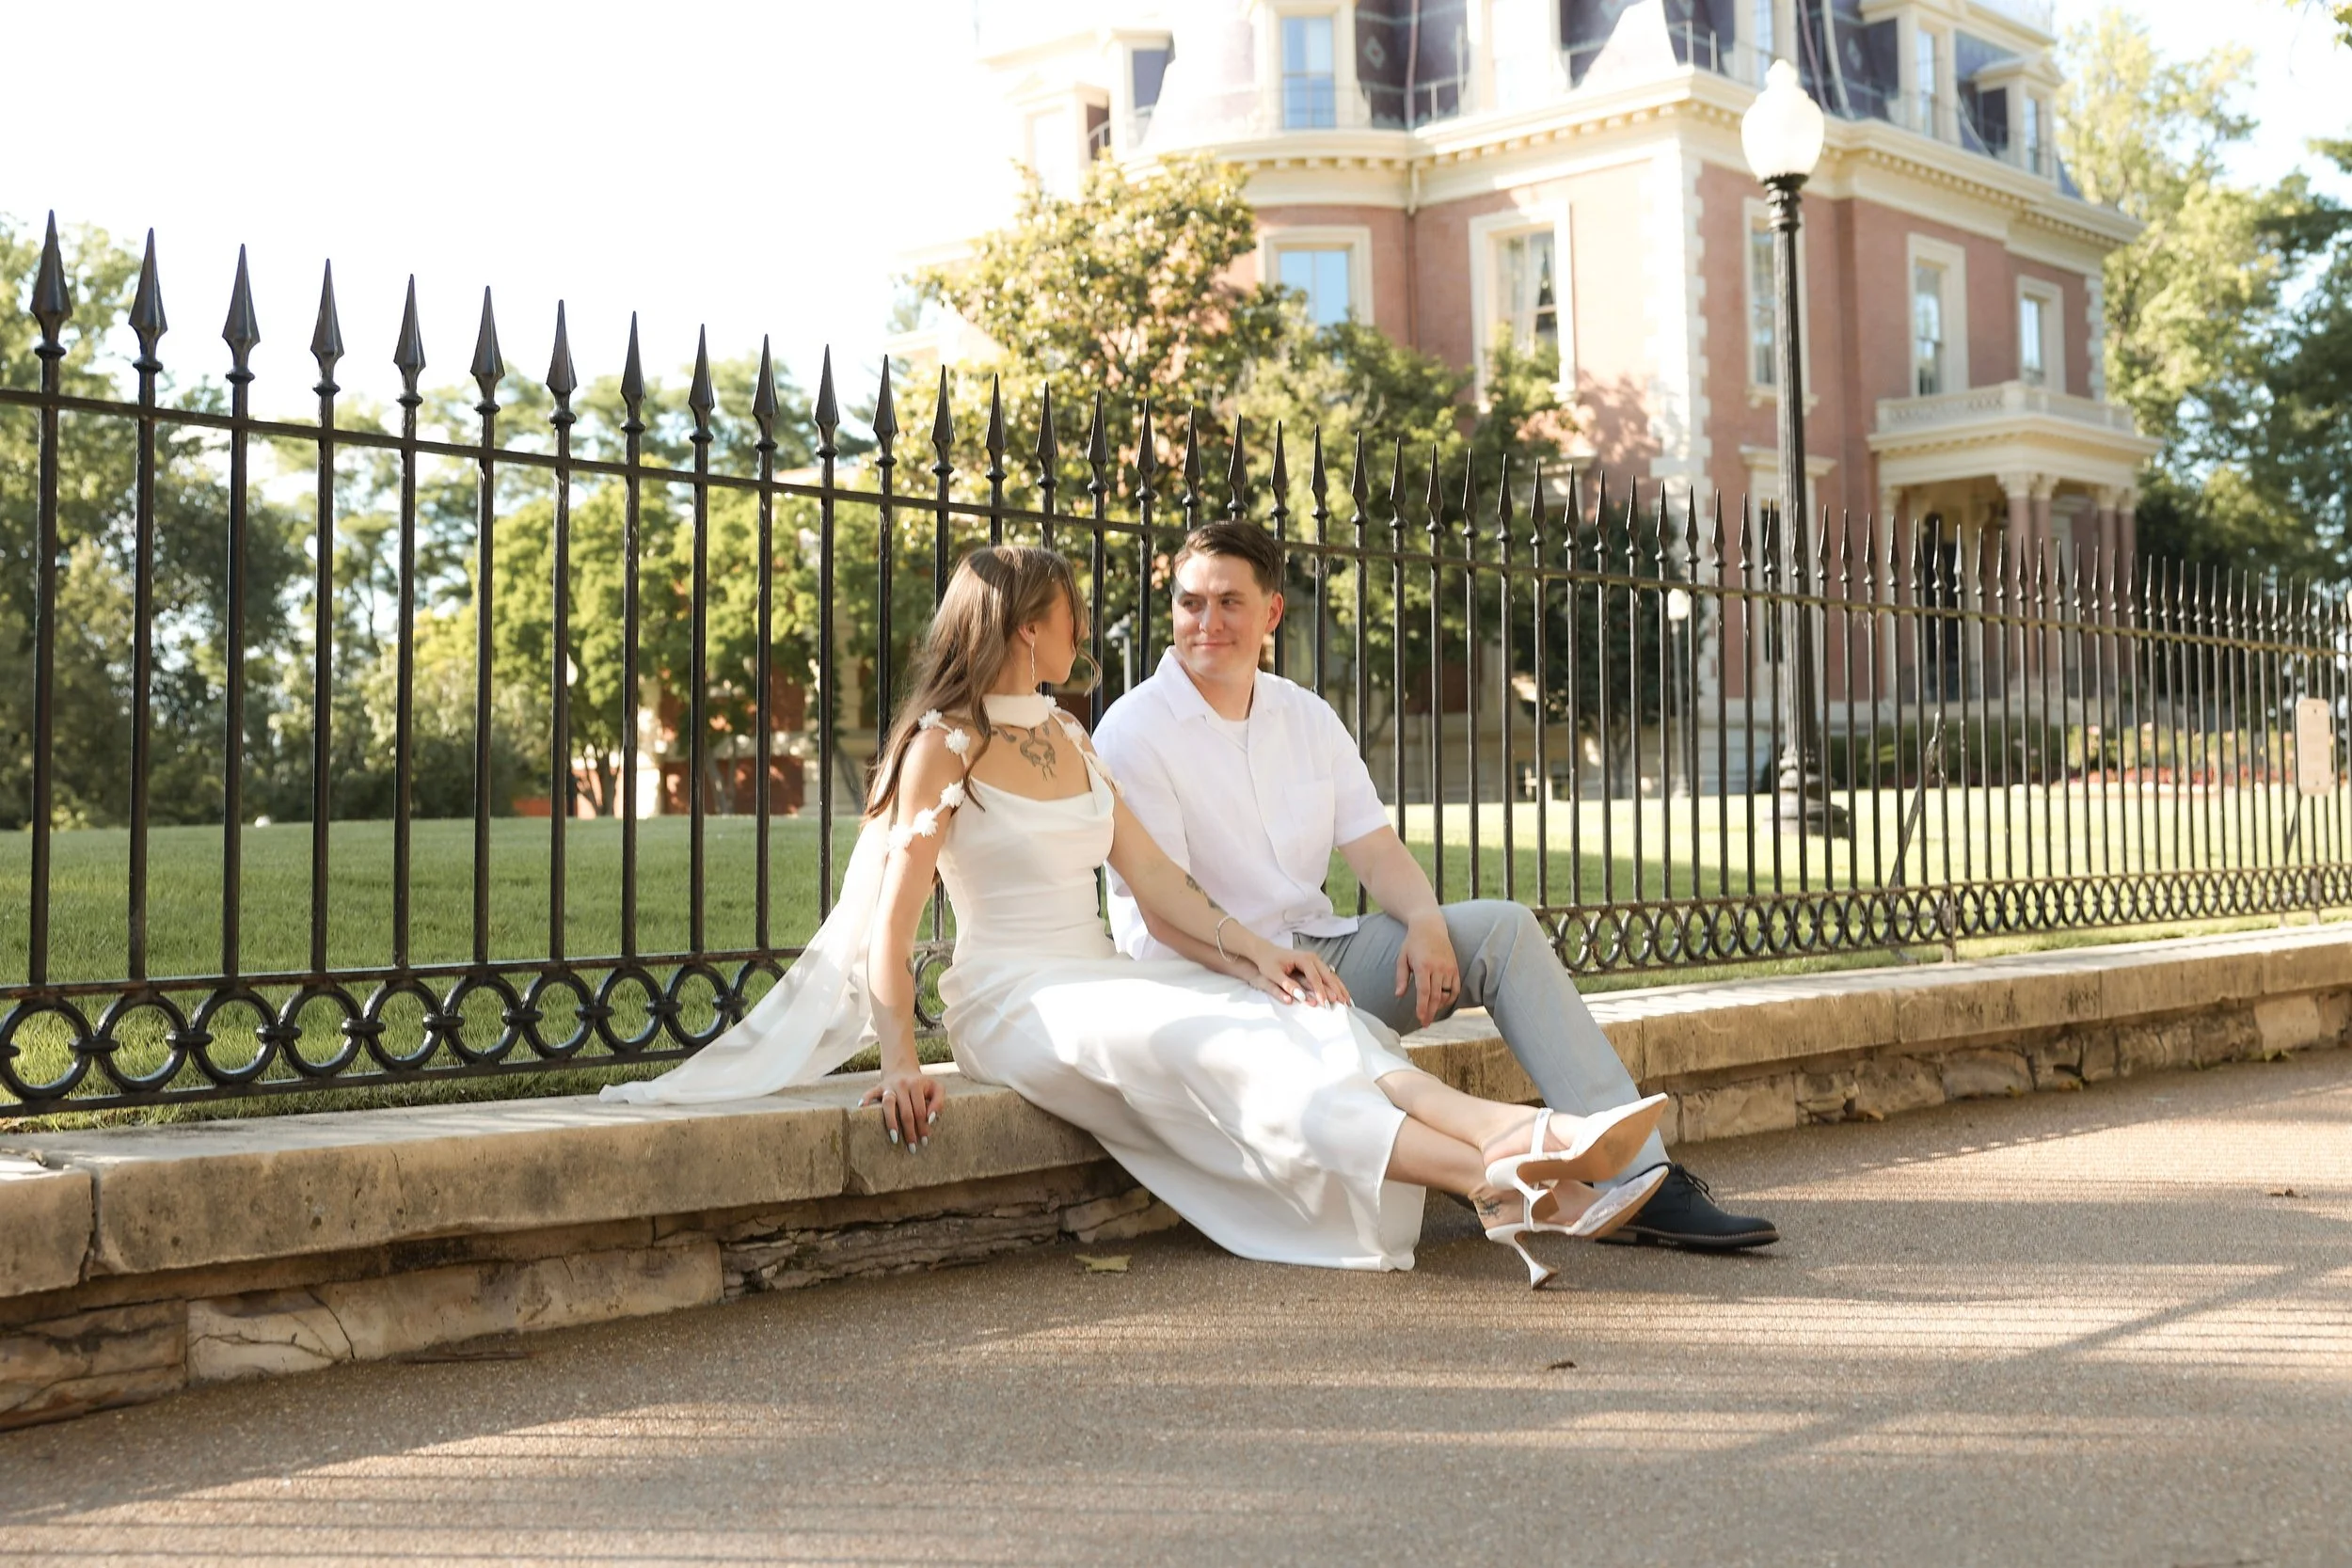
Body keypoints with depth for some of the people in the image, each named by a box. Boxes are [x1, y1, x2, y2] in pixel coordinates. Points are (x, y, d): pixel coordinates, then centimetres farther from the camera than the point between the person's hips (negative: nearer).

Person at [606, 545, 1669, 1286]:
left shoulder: (1070, 740, 19)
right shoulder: (944, 747, -3)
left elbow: (1151, 875, 12)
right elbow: (888, 924, -10)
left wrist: (1257, 951, -4)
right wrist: (902, 1067, -23)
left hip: (1106, 984, 6)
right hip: (1014, 1002, -6)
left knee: (1303, 1023, -22)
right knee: (1218, 1049, -32)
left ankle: (1528, 1141, -44)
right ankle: (1494, 1181, -48)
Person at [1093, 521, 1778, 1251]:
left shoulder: (1305, 717, 12)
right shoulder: (1135, 733, -7)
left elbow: (1377, 851, 7)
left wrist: (1424, 920, -15)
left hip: (1321, 950, 6)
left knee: (1502, 927, -13)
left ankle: (1637, 1174, -20)